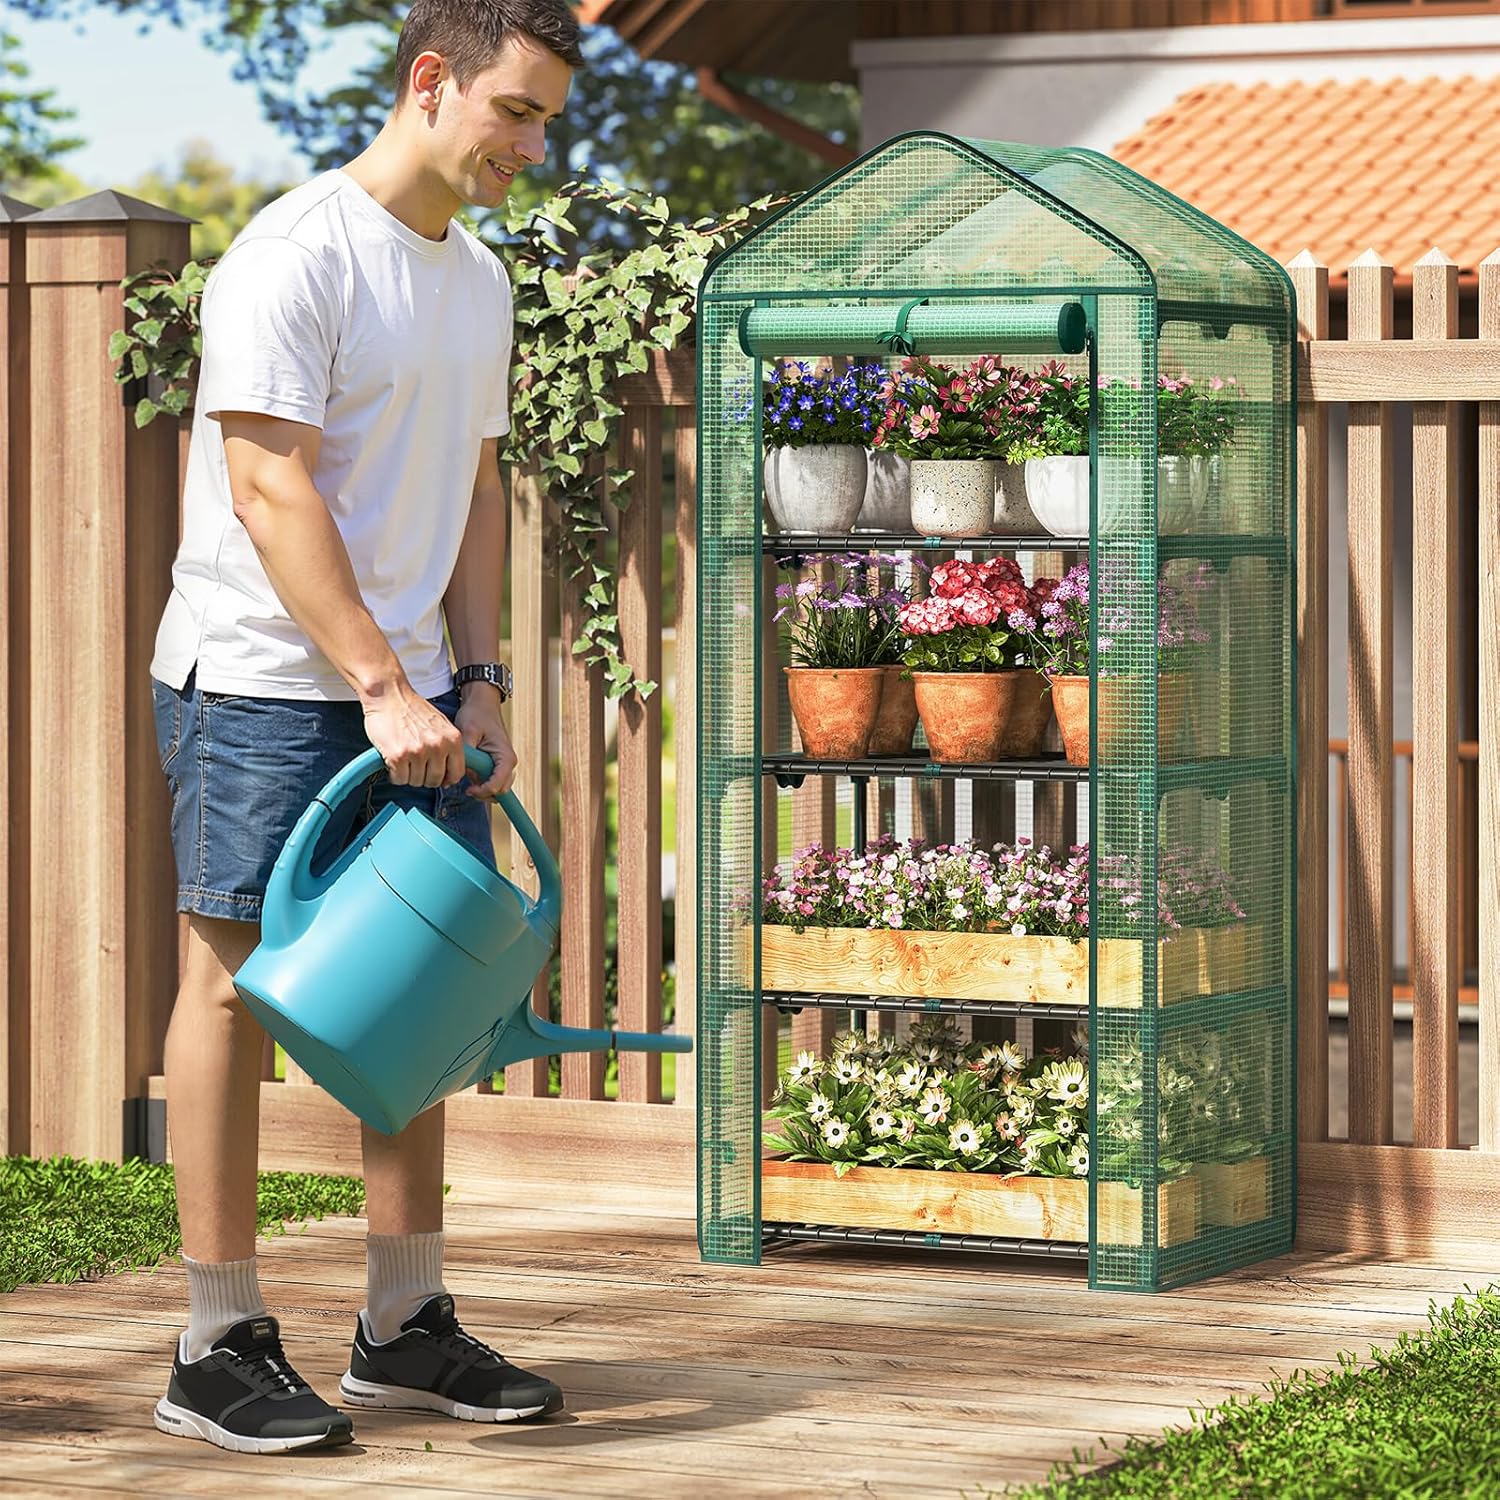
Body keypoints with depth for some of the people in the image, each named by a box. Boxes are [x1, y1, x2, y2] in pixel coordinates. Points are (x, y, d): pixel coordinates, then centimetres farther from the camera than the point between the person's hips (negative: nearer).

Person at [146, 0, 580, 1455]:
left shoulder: (478, 280, 13)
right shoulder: (296, 258, -14)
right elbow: (271, 491, -19)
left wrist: (475, 679, 7)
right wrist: (383, 690, -22)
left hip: (407, 693, 8)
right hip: (262, 684, -8)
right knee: (238, 985, -3)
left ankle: (406, 1330, 18)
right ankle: (218, 1355, 1)